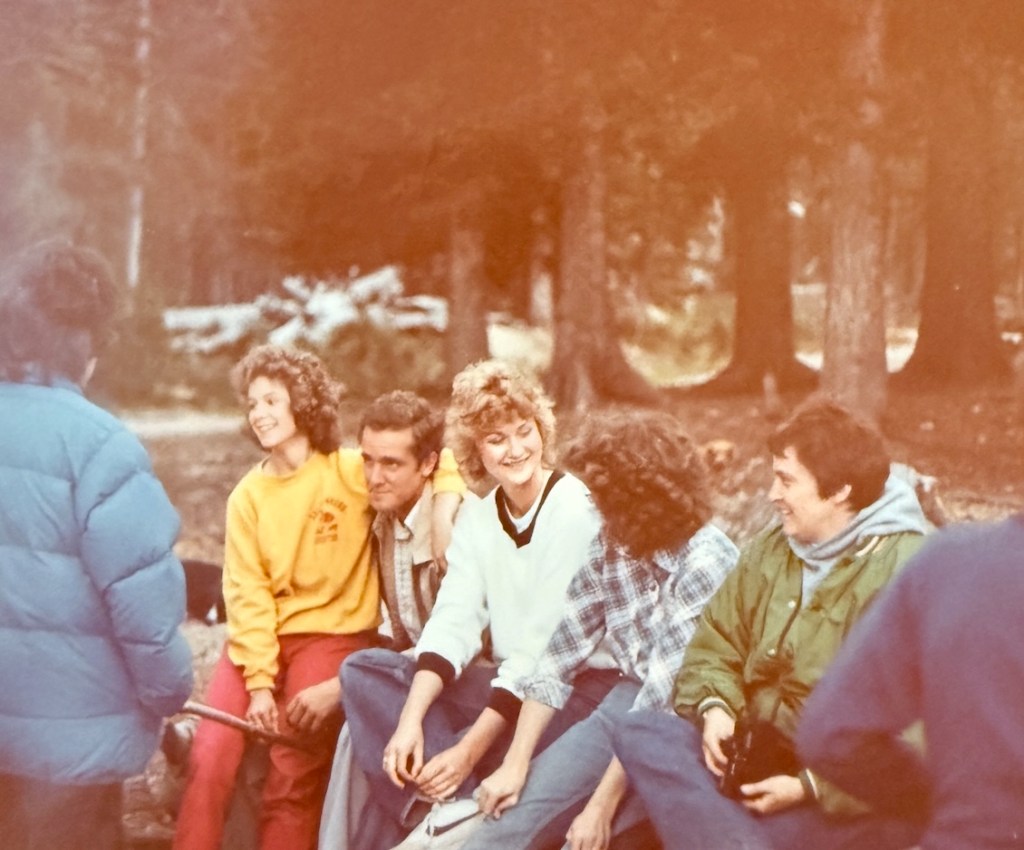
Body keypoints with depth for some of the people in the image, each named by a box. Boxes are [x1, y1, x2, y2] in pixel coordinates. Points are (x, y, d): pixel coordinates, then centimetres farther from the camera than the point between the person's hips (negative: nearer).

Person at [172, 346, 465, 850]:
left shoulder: (354, 472, -2)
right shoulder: (248, 496, 6)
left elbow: (447, 462, 2)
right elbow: (247, 595, -1)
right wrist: (259, 681, -12)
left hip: (332, 634, -3)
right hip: (259, 639, 3)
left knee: (293, 773, -18)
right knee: (208, 757, -16)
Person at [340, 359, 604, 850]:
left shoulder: (574, 511, -14)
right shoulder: (476, 520, 8)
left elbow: (545, 650, -19)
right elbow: (452, 625, -3)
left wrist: (470, 749, -22)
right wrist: (410, 719, -20)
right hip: (505, 685, 8)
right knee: (365, 669, -9)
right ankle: (459, 807, -21)